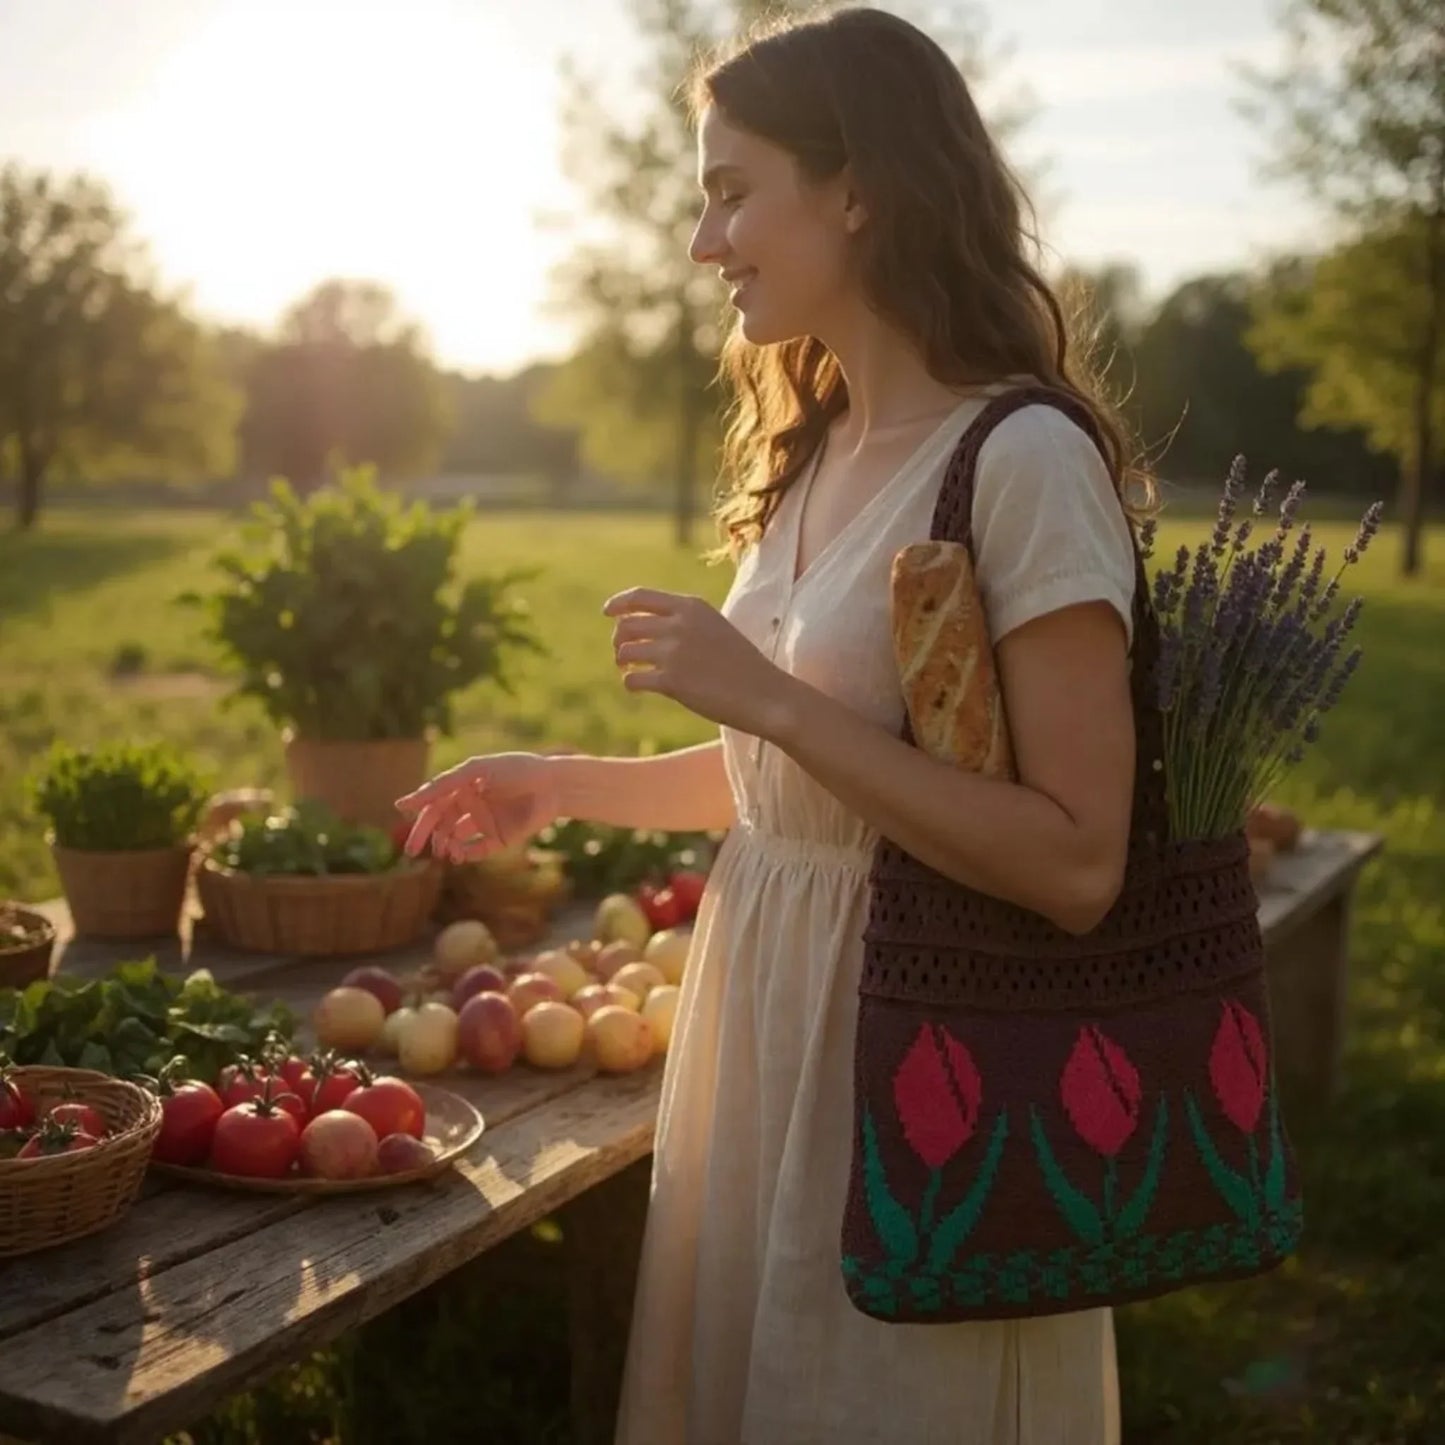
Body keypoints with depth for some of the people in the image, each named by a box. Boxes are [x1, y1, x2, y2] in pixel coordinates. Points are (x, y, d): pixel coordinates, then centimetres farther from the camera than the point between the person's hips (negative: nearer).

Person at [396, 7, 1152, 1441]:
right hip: (761, 1027, 8)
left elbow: (1077, 864, -23)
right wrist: (567, 784, 10)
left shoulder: (1023, 460, -18)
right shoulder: (816, 455, 7)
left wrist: (763, 692, -24)